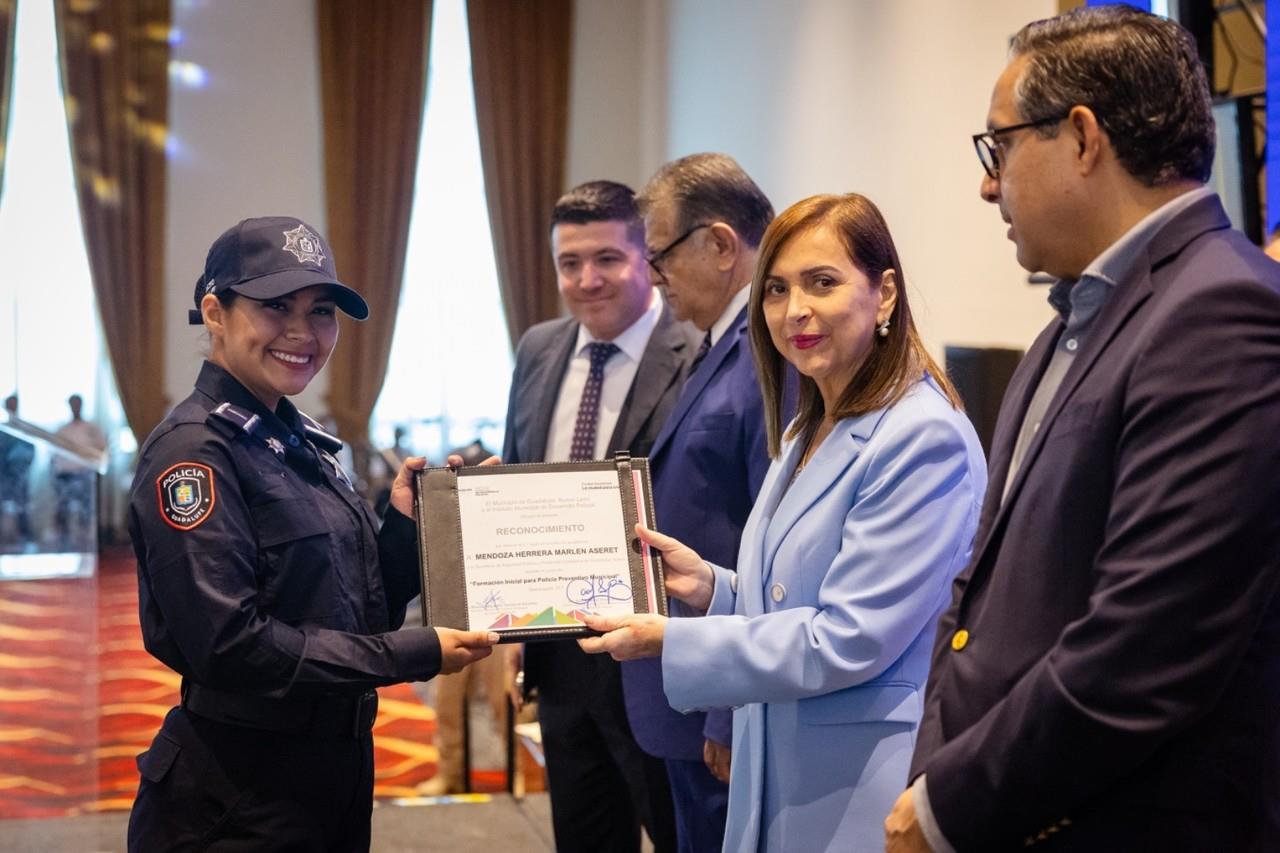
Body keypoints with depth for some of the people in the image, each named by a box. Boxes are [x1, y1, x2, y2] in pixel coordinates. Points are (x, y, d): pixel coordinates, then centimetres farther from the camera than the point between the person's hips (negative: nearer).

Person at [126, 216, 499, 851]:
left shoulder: (300, 441, 9)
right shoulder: (194, 449, -16)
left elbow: (356, 615, 11)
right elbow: (228, 643, -23)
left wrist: (406, 523, -3)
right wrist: (415, 655, -20)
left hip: (335, 775, 8)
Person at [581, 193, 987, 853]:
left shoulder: (924, 439, -18)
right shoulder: (806, 434, 11)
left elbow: (845, 640, -21)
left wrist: (669, 642, -17)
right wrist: (709, 586, -2)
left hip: (862, 797, -8)